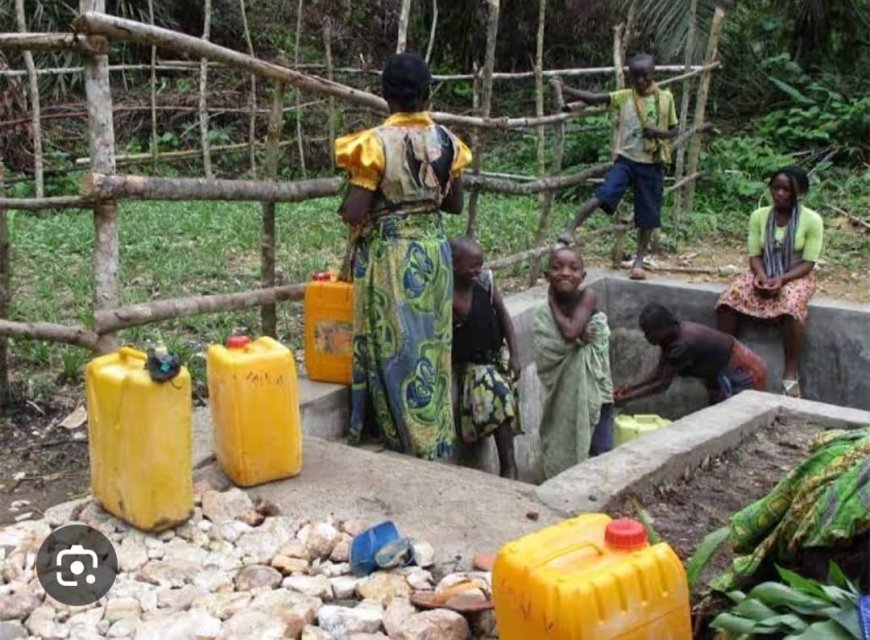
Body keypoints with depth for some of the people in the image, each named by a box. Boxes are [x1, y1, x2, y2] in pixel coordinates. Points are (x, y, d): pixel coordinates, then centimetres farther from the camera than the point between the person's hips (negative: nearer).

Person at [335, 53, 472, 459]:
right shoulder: (446, 140, 0)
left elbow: (355, 212, -17)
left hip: (388, 254, -5)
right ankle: (434, 441, 22)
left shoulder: (375, 142, -15)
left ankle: (404, 439, 13)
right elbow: (455, 204, 8)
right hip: (433, 250, 5)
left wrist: (345, 208, 4)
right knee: (430, 345, 13)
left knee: (394, 347, 5)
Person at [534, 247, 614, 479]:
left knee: (602, 453, 3)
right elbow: (546, 356, -19)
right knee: (562, 454, 13)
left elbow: (570, 331, -27)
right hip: (563, 396, 2)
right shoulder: (543, 314, -6)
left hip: (592, 390, -2)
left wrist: (553, 302, -14)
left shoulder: (588, 297, -12)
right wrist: (579, 336, -24)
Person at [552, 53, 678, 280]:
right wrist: (565, 89, -25)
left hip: (651, 164, 1)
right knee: (602, 196, -23)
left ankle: (639, 261, 19)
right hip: (626, 159, -1)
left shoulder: (665, 98, 2)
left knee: (647, 216, 6)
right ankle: (570, 231, -21)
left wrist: (658, 132, -15)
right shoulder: (624, 97, 0)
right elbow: (595, 98, -11)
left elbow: (674, 131, 7)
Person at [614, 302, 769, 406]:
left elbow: (663, 384, -27)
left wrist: (625, 398, -23)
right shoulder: (673, 336, -6)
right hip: (725, 375, 9)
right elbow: (660, 370, 4)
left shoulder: (684, 344, -33)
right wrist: (632, 387, -7)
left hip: (745, 374, -9)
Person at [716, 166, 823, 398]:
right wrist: (761, 276, -21)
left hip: (796, 277, -3)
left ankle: (791, 373, -28)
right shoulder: (759, 216, 0)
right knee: (729, 299, -26)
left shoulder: (812, 220, -9)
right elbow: (754, 255, 0)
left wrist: (781, 279, -25)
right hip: (763, 274, 3)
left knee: (790, 307, -37)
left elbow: (808, 263, -10)